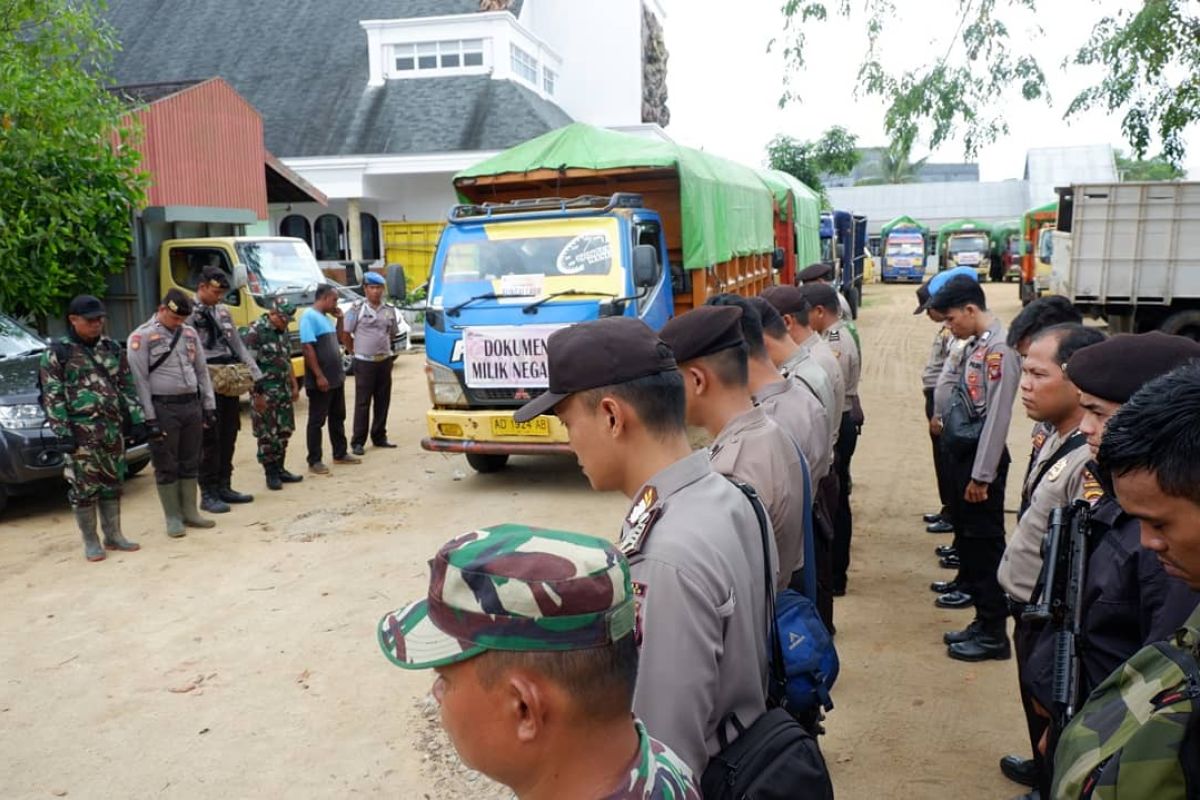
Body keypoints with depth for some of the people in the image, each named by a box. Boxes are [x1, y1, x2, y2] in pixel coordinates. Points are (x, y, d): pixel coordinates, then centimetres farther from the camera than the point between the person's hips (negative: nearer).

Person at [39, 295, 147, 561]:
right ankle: (90, 541, 12)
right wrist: (62, 432, -14)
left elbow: (127, 386, 14)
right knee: (83, 487, 1)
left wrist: (137, 419, 6)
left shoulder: (112, 348, 11)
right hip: (80, 431, -4)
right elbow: (53, 397, -7)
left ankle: (113, 534, 22)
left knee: (112, 483, 11)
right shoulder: (57, 353, -3)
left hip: (113, 428, 5)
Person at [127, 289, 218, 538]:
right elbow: (140, 380, -9)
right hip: (164, 408, -5)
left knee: (190, 462, 11)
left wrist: (209, 406, 9)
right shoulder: (142, 337, -6)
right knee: (167, 467, 3)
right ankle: (173, 517, 11)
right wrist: (150, 418, -13)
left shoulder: (189, 333, 10)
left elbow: (202, 370, 14)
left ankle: (189, 512, 21)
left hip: (192, 405, 5)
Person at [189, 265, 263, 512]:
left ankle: (224, 487, 23)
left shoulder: (223, 311, 14)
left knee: (229, 437, 12)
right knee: (210, 440, -2)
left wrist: (256, 375, 12)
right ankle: (208, 494, 7)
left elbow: (238, 345, 17)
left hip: (230, 384, 7)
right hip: (208, 385, -7)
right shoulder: (189, 313, -8)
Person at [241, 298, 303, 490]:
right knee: (267, 435, 1)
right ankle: (271, 474, 11)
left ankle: (279, 469, 24)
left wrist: (294, 385, 17)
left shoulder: (282, 331, 11)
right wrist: (257, 393, -18)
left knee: (284, 431, 12)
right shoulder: (255, 331, -14)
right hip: (265, 392, -8)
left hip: (284, 389, 8)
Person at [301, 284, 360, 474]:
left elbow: (336, 339, 26)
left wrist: (339, 319, 11)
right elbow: (307, 347, -21)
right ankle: (314, 461, 5)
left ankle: (340, 454, 27)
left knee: (338, 417, 16)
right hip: (321, 380, -9)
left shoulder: (324, 317, 14)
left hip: (336, 378, 10)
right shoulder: (309, 316, -15)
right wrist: (319, 376, -24)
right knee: (317, 421, -1)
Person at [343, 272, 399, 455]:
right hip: (364, 363, -5)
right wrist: (355, 351, 1)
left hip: (385, 361, 5)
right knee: (362, 403, -2)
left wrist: (381, 347, 14)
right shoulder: (357, 308, -6)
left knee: (383, 401, 9)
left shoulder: (389, 310, 8)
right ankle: (357, 441, 3)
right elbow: (345, 334, -3)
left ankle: (379, 437, 21)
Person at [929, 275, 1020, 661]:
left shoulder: (999, 349, -18)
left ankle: (994, 633, 13)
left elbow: (997, 416, -20)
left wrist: (981, 476, -19)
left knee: (985, 543, 0)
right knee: (968, 538, 17)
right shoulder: (979, 344, 9)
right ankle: (983, 620, 30)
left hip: (983, 460, -9)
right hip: (964, 454, 9)